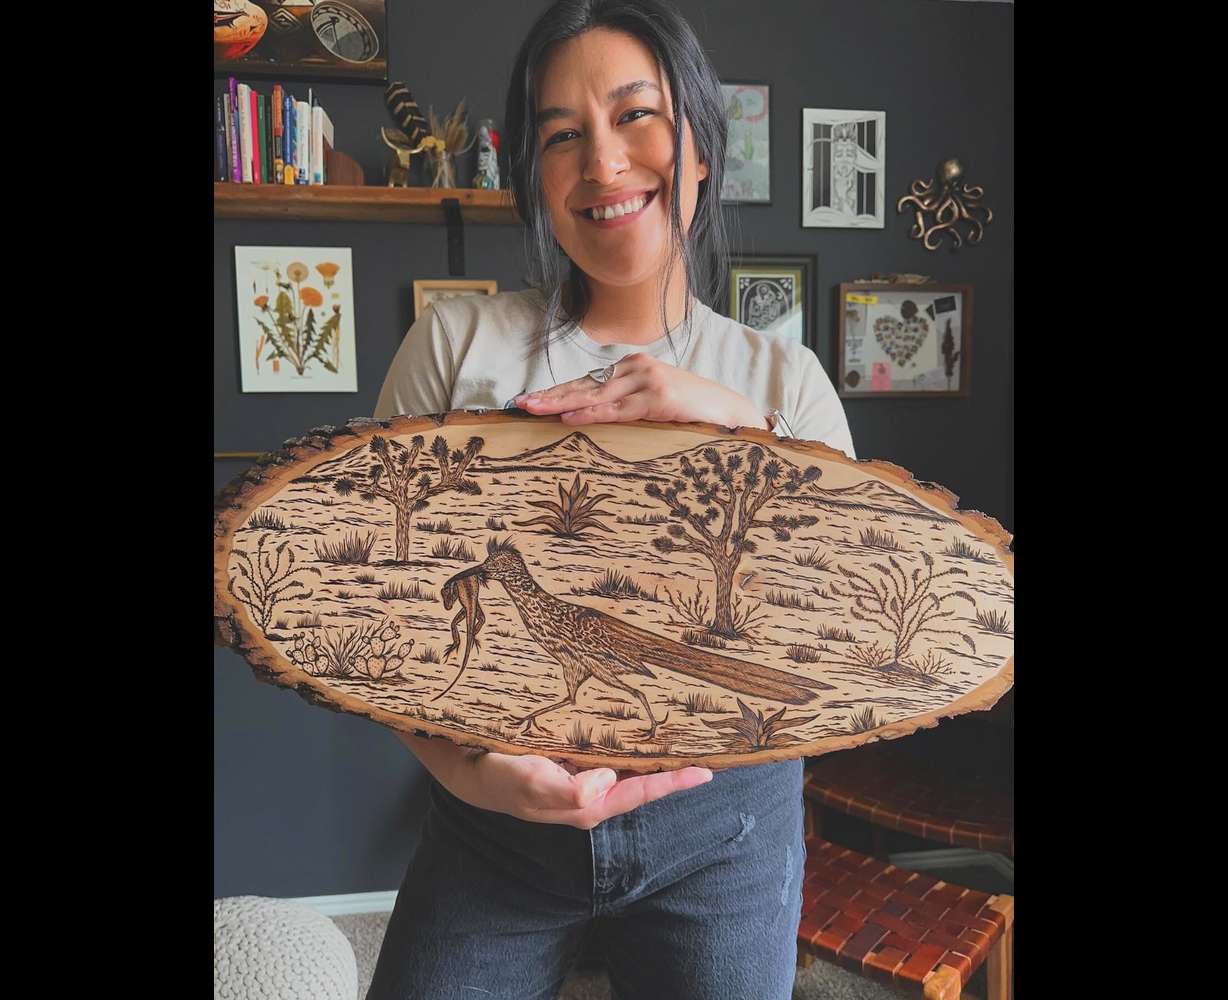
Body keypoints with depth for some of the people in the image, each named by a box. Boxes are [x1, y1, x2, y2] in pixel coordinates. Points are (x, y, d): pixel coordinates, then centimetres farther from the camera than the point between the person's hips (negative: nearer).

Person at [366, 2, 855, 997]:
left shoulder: (784, 377, 1)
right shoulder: (457, 343, -3)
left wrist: (737, 428, -19)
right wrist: (461, 759, -22)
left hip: (723, 821, 1)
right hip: (495, 818, 0)